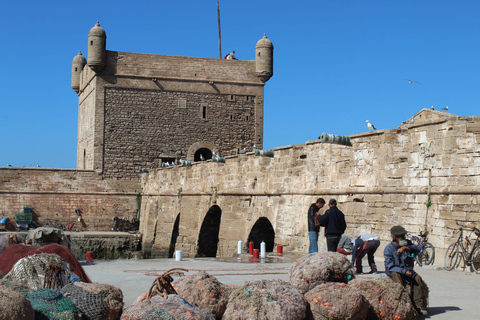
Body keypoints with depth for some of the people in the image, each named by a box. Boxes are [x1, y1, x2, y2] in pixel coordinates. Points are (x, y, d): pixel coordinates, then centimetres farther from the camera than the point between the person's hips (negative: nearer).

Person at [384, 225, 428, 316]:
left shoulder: (407, 243, 7)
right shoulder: (388, 249, -8)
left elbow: (417, 249, -13)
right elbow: (390, 267, -15)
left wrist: (406, 248, -30)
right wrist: (404, 271, -27)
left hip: (407, 270, 4)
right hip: (394, 271, -4)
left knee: (417, 279, -23)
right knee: (395, 275, -36)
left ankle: (419, 305, -21)